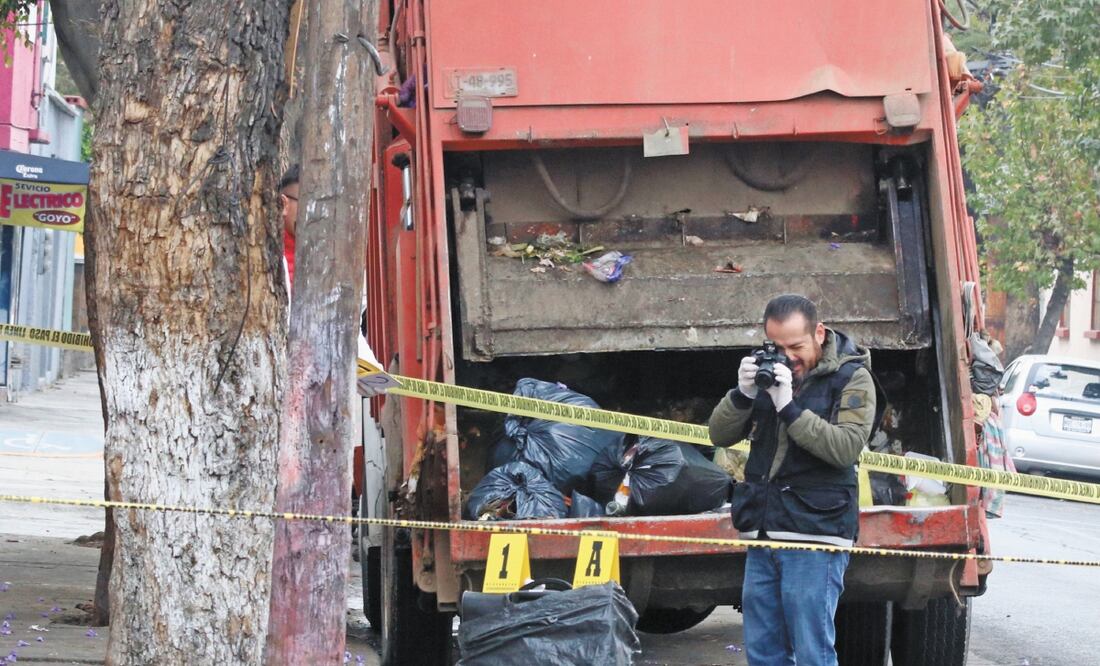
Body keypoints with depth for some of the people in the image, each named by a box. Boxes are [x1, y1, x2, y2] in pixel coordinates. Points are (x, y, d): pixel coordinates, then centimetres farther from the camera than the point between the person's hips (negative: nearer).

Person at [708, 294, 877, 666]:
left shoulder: (852, 378, -1)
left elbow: (847, 448, -15)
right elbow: (720, 436, 11)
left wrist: (790, 407, -20)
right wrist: (743, 394, -7)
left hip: (815, 535, -6)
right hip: (763, 533, 6)